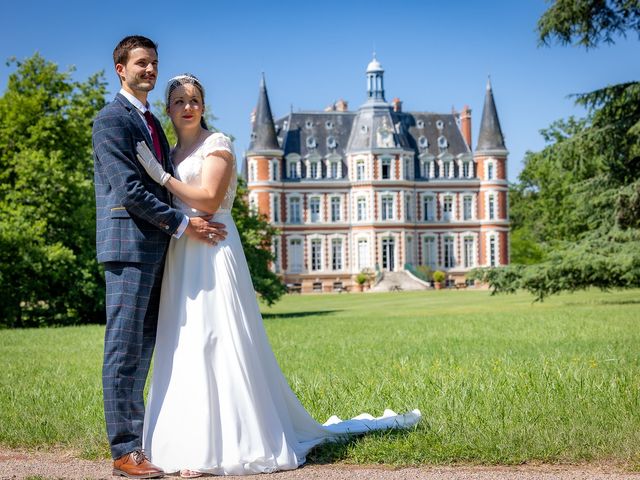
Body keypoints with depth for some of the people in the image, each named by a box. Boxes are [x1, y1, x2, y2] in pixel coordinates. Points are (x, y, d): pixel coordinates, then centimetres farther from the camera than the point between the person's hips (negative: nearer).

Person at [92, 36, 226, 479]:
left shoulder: (151, 122, 21)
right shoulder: (111, 120, -8)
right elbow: (128, 188, -16)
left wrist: (188, 223, 12)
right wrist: (182, 224, -13)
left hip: (156, 248, 9)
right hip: (128, 246, -9)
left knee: (144, 348, 10)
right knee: (125, 347, -6)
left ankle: (139, 438, 15)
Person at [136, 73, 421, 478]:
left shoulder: (217, 144, -3)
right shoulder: (173, 152, 19)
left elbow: (208, 200, -15)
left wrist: (160, 175, -14)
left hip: (214, 253, -8)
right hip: (182, 258, 8)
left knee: (215, 344, -10)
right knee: (186, 347, 5)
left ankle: (233, 442, -6)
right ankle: (198, 443, 8)